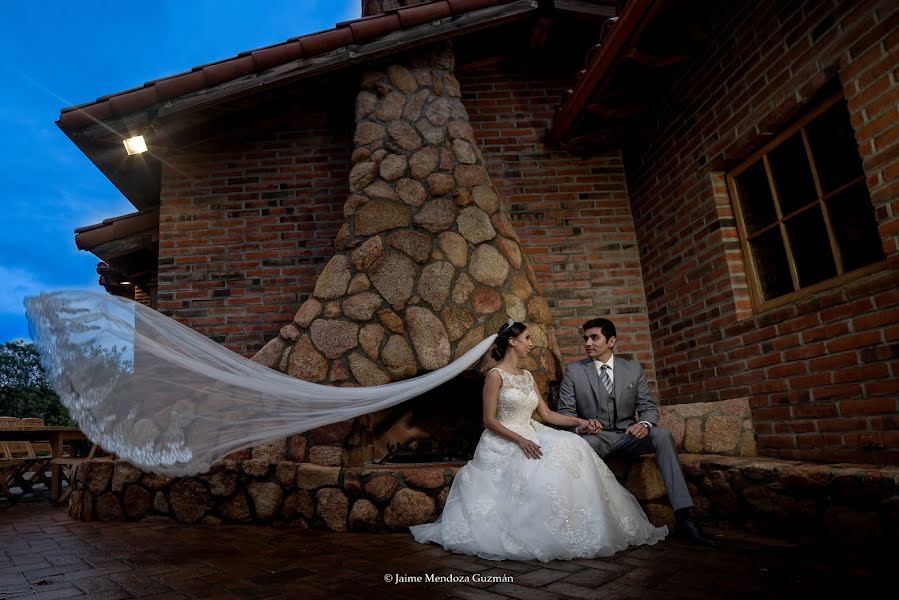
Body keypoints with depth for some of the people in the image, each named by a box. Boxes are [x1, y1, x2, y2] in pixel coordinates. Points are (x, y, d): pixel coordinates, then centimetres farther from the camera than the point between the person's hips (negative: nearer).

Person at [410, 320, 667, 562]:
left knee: (571, 447, -17)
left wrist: (579, 421, 2)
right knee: (539, 470, -32)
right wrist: (519, 440, -23)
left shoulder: (527, 376, 16)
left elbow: (547, 414, 14)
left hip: (529, 438, 7)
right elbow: (489, 420, -12)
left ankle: (582, 529, -15)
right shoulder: (496, 375, -8)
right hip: (503, 443, -7)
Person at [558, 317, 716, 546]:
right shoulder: (573, 371, 2)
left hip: (627, 435, 2)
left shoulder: (633, 369, 8)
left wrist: (644, 424, -18)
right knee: (582, 443, -38)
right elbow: (565, 411, 2)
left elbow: (649, 406, 6)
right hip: (594, 436, -2)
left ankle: (683, 516, -28)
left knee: (662, 435, -27)